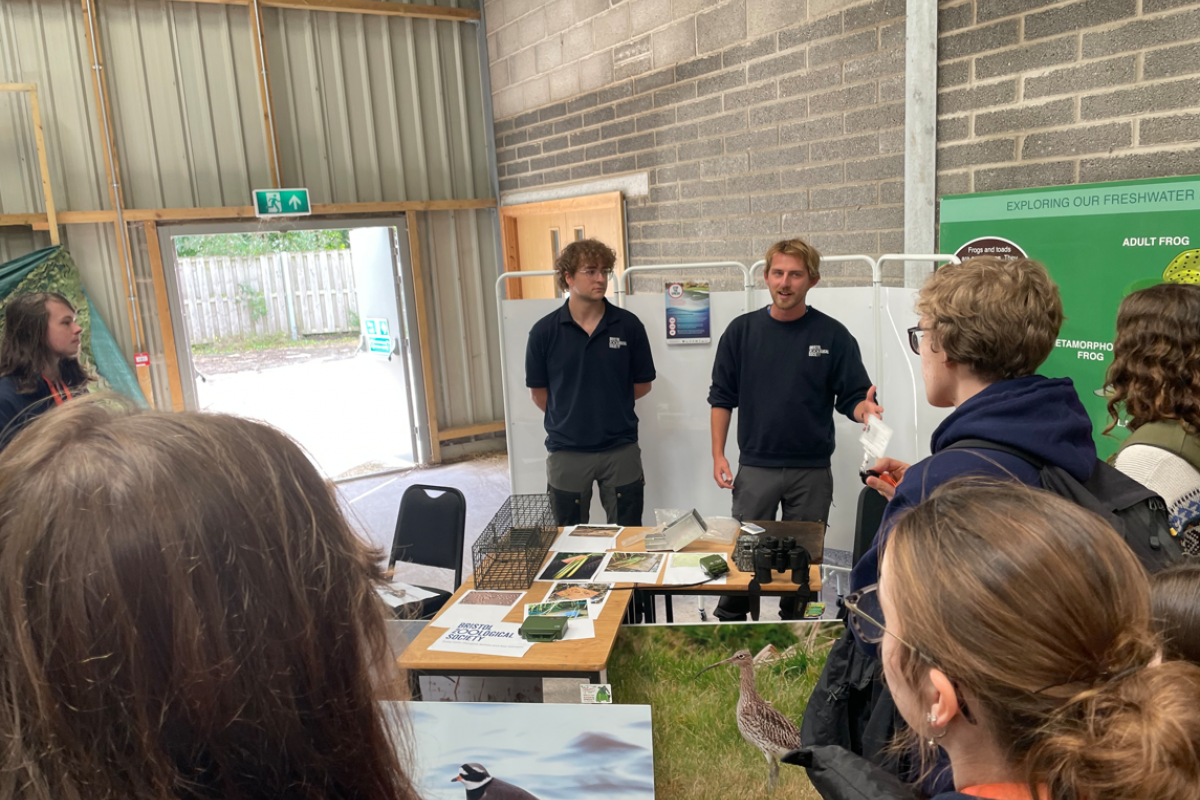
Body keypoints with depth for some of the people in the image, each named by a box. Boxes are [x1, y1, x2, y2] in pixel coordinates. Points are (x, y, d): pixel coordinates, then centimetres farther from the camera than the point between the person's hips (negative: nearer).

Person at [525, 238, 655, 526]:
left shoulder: (629, 326, -4)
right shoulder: (544, 331, -5)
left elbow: (643, 385, 6)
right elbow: (538, 393, 4)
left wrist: (606, 405, 7)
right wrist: (568, 419, 7)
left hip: (621, 450, 0)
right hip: (566, 452, 0)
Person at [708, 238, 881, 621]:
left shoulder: (832, 335, -2)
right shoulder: (742, 331, 1)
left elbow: (853, 398, -1)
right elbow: (721, 399, 5)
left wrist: (865, 409, -24)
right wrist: (718, 455, -2)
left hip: (812, 469, 0)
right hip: (755, 466, 0)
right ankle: (730, 623, 21)